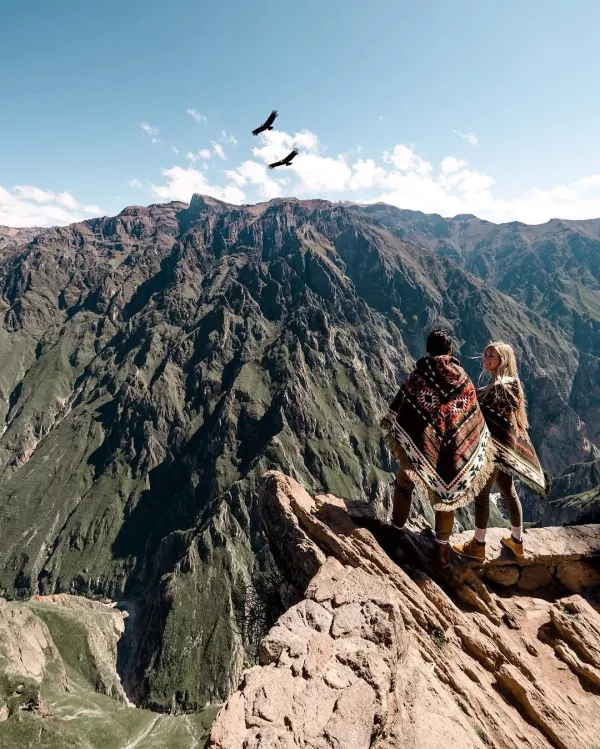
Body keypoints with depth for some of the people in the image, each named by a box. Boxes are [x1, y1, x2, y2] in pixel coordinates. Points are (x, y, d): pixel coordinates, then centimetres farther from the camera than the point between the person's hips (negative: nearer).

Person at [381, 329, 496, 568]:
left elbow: (400, 413, -10)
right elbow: (475, 419, 3)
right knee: (446, 492, 19)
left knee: (404, 485, 21)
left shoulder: (417, 378, -14)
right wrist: (476, 449, 16)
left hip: (420, 445, -2)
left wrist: (398, 443, 2)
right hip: (453, 449, 3)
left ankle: (397, 528, 35)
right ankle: (443, 545, 31)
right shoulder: (463, 380, -5)